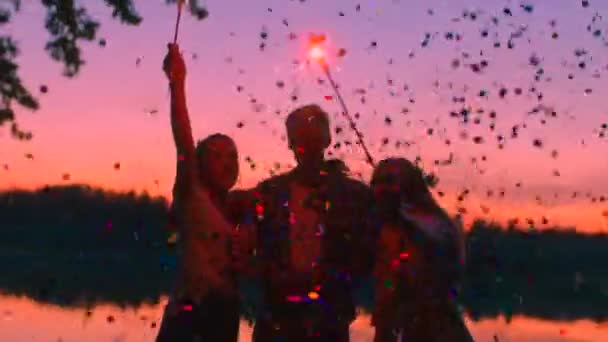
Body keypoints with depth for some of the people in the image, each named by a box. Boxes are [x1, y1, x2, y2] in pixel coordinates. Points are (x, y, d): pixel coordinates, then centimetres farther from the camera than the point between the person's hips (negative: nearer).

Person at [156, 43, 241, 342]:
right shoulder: (191, 197, -4)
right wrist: (177, 83, -28)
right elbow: (183, 141, -19)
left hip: (225, 313, 7)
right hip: (188, 312, -7)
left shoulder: (233, 206, 14)